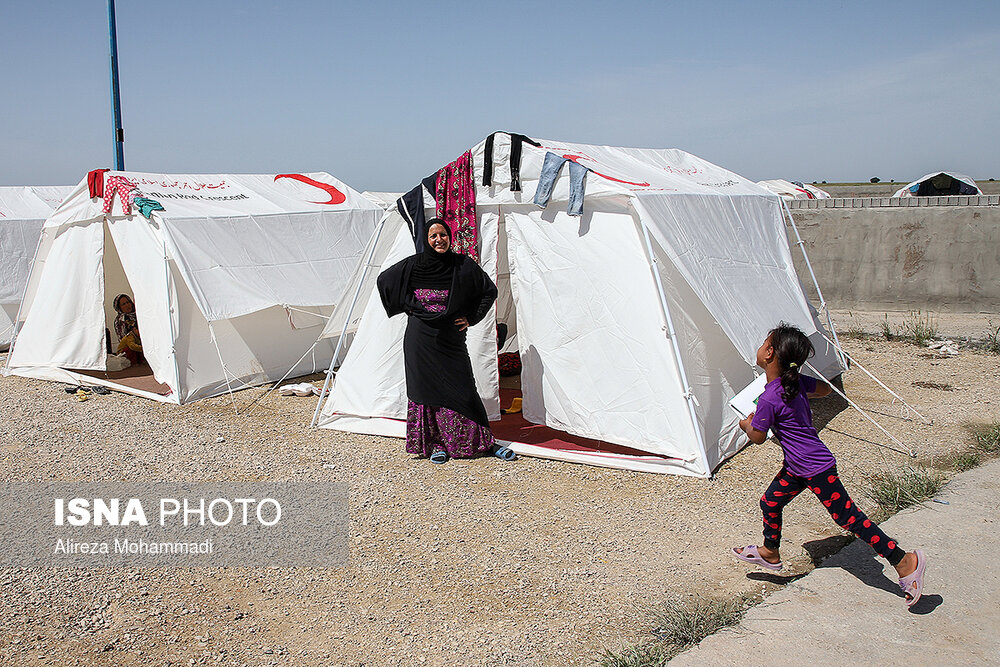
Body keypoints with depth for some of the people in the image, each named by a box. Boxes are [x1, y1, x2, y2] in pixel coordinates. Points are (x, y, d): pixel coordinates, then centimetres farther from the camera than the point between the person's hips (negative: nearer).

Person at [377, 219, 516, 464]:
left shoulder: (462, 265, -2)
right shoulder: (413, 265, -1)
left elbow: (490, 291, 7)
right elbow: (384, 279, 12)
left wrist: (471, 318, 1)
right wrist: (407, 306, 5)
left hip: (451, 340, 0)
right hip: (421, 340, 1)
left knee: (461, 389, -2)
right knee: (427, 389, 3)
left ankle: (485, 441, 9)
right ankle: (436, 444, 14)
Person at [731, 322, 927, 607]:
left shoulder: (769, 400, -27)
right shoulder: (796, 381, -3)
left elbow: (757, 437, -15)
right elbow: (824, 388, 14)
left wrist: (746, 424, 6)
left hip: (816, 469, -10)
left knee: (849, 518, -3)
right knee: (770, 502, 18)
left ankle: (905, 561, 4)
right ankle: (770, 553, 36)